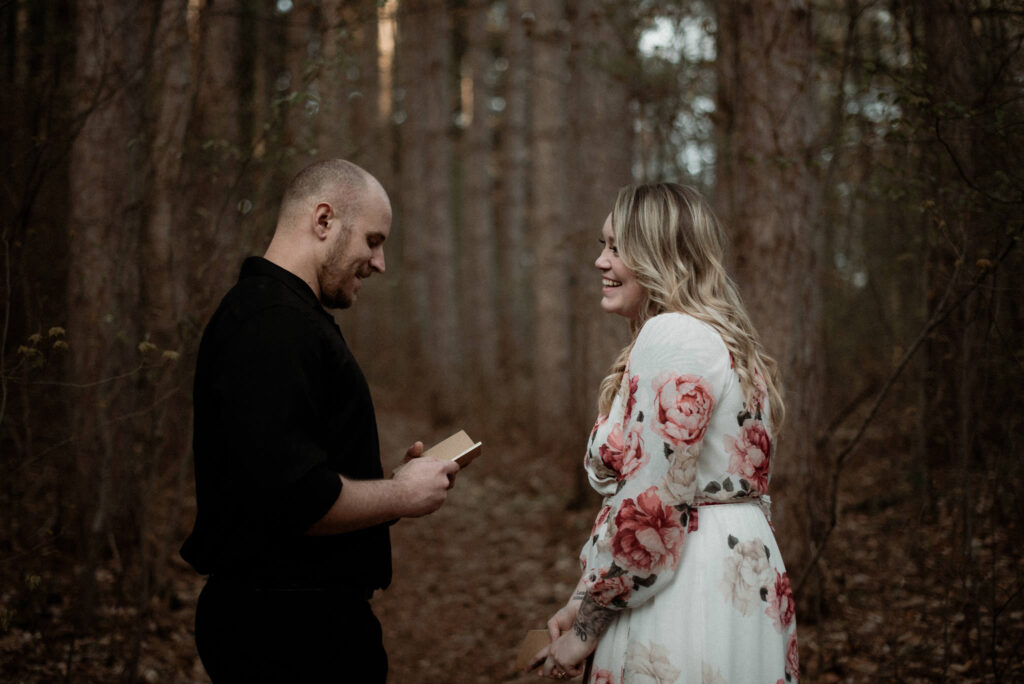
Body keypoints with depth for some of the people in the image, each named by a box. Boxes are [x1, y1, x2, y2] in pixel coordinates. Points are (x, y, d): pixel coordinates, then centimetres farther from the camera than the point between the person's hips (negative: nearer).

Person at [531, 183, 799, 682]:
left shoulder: (674, 336, -15)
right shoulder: (721, 340, 16)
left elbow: (652, 508, -20)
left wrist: (586, 628, -11)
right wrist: (582, 601, 11)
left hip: (689, 599, -9)